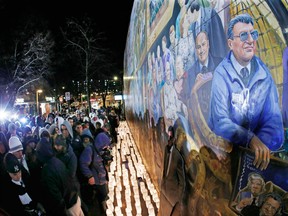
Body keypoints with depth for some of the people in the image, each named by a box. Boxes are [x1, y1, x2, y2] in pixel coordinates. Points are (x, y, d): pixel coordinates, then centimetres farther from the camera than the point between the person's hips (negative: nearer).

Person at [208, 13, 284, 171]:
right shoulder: (221, 74, -9)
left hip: (260, 146, 3)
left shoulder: (264, 73, 1)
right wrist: (251, 139, -31)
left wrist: (262, 144, -21)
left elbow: (273, 118, -3)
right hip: (225, 145, -3)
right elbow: (220, 121, -17)